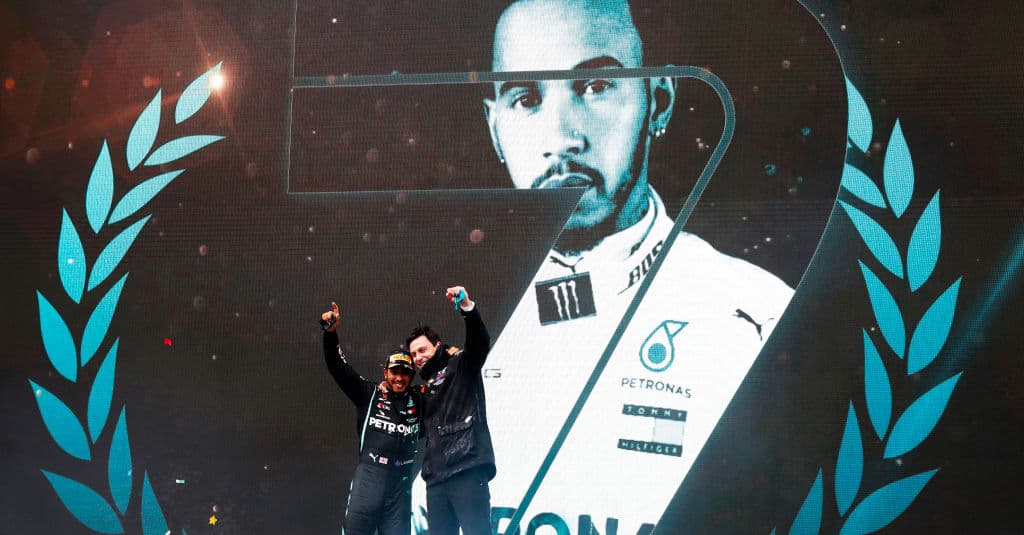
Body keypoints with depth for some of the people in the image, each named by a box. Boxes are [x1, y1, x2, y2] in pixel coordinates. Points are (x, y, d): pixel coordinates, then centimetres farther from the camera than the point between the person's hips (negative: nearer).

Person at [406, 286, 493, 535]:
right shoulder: (427, 386, 27)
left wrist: (467, 307, -30)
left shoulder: (461, 365, 8)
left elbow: (480, 342, -11)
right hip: (437, 476, 7)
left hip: (467, 470, -7)